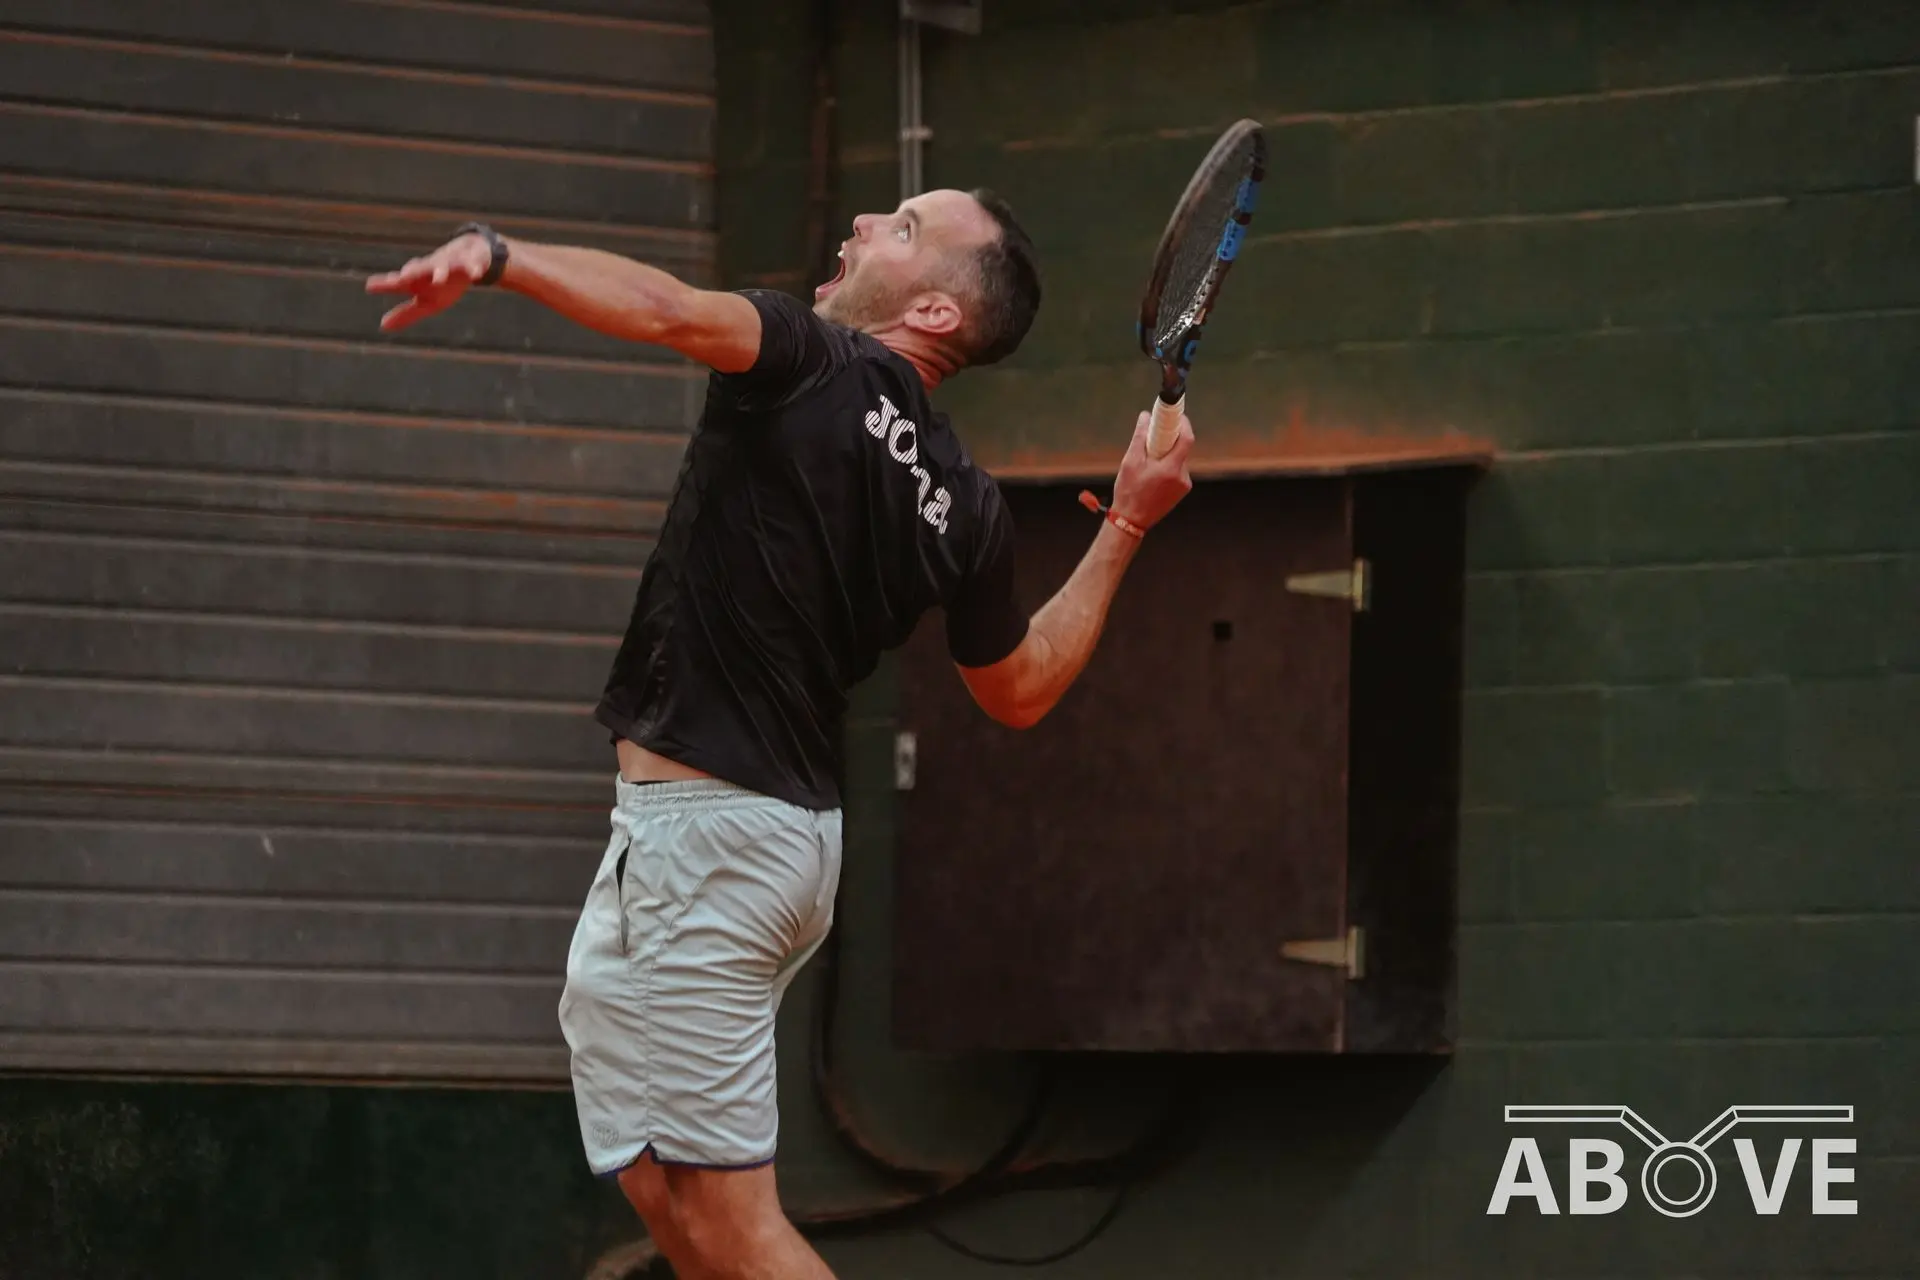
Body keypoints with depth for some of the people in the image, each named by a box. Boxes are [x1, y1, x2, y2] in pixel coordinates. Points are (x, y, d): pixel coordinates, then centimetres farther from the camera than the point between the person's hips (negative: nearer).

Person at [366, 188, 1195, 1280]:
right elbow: (1022, 690, 22)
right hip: (800, 832, 9)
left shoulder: (825, 370, -11)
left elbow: (666, 309, -32)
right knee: (663, 1178, 20)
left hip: (697, 832, -9)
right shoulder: (959, 504, 8)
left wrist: (493, 253, -35)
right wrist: (1126, 528, 27)